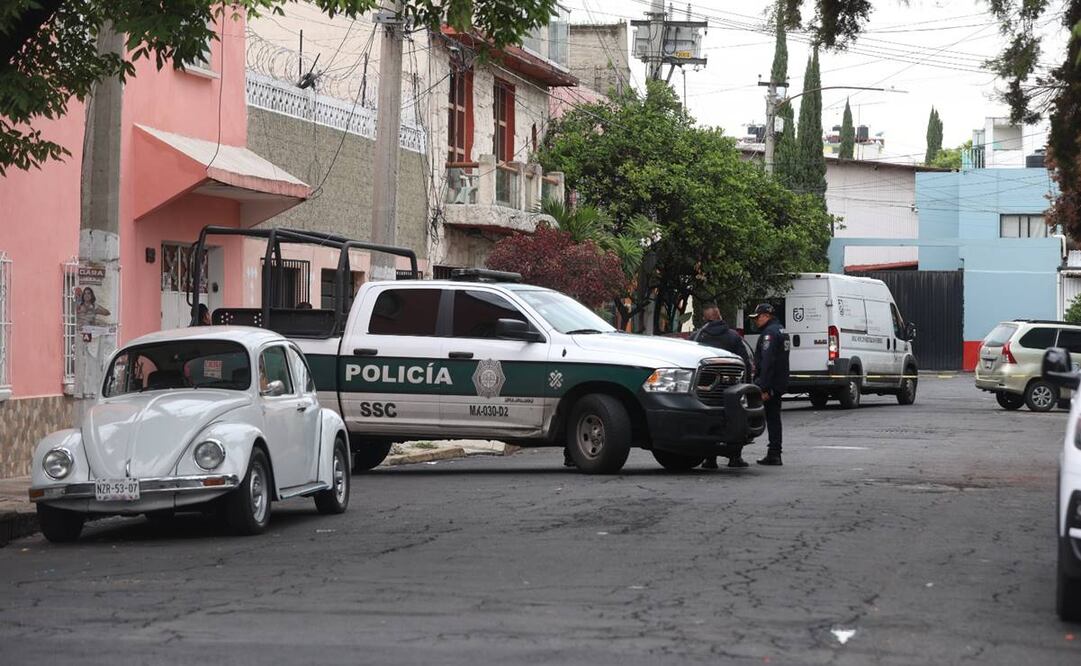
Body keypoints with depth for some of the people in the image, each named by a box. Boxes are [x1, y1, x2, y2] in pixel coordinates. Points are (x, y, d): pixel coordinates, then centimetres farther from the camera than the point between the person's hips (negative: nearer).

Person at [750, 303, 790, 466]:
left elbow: (767, 362, -22)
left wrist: (764, 388, -25)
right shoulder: (781, 330, 19)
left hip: (769, 384, -10)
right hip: (780, 384, 10)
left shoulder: (770, 332, -15)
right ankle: (774, 454, 11)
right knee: (773, 417, 11)